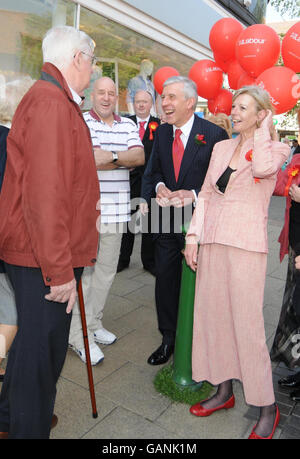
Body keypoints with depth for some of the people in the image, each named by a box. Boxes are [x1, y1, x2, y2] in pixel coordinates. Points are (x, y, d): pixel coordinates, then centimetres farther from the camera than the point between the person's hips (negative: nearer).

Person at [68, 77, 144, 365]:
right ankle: (78, 336, 11)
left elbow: (139, 157, -2)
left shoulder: (128, 125, 14)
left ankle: (94, 324, 28)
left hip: (116, 209, 5)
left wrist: (110, 155, -18)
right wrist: (125, 159, -10)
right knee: (83, 270, -2)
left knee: (106, 270, 12)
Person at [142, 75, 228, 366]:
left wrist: (194, 195, -23)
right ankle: (169, 339, 32)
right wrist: (159, 186, -8)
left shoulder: (214, 134, -10)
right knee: (165, 279, 12)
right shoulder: (162, 133, 7)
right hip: (166, 221, 5)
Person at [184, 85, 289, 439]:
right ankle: (223, 392, 28)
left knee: (246, 324, -3)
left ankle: (267, 407, 16)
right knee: (212, 316, 10)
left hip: (245, 244, -5)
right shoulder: (221, 148, 15)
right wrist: (193, 235, 5)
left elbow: (262, 167, -23)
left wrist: (262, 130, -7)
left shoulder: (276, 149, 1)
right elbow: (205, 193, 13)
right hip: (212, 241, 6)